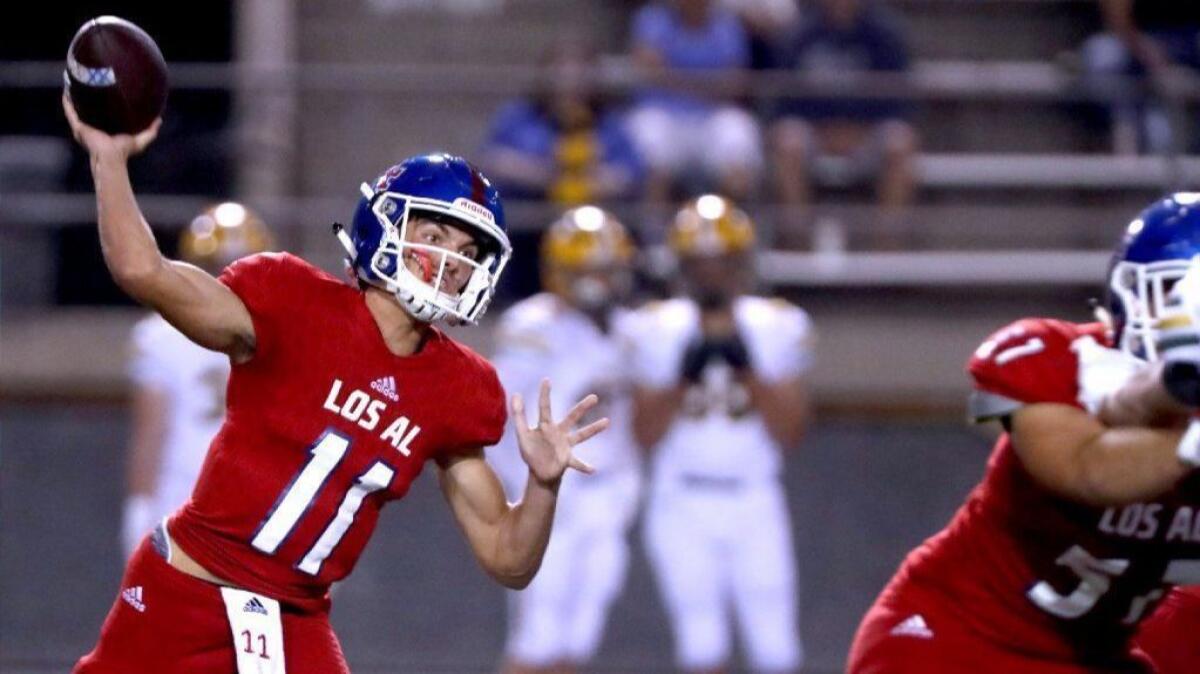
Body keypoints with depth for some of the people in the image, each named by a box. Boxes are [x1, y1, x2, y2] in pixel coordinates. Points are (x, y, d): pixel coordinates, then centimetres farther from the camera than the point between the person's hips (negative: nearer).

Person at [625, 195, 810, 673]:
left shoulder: (777, 328, 2)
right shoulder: (657, 332, 1)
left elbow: (790, 434, -4)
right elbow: (646, 436, -2)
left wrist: (747, 370, -15)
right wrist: (684, 378, -16)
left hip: (755, 507, 1)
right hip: (683, 505, -1)